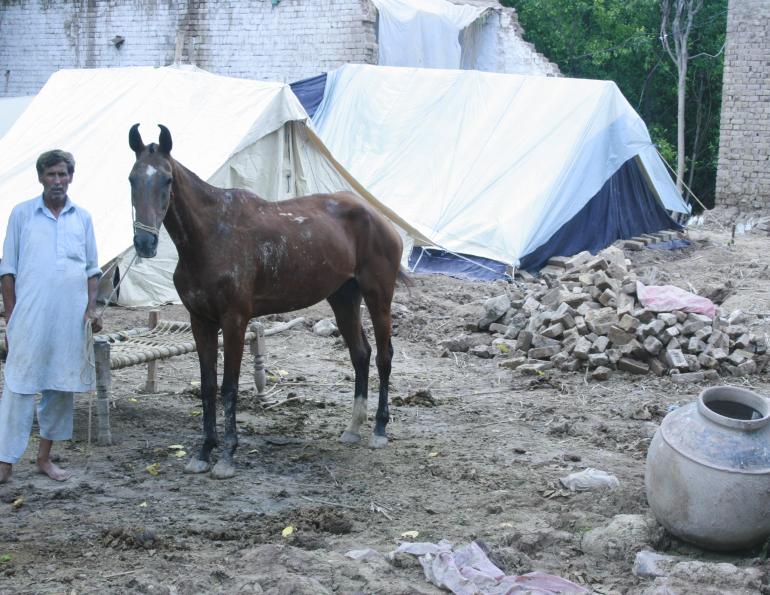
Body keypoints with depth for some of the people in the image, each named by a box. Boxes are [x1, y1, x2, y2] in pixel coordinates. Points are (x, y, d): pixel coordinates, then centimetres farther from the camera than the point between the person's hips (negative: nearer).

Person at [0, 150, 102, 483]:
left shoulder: (82, 218, 10)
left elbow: (92, 269, 15)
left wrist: (91, 308, 2)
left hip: (71, 318, 4)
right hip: (30, 318, -3)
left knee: (63, 386, 9)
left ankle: (45, 456, 22)